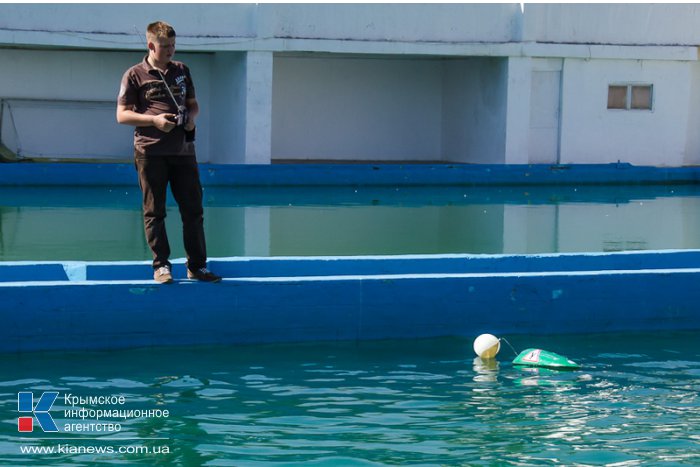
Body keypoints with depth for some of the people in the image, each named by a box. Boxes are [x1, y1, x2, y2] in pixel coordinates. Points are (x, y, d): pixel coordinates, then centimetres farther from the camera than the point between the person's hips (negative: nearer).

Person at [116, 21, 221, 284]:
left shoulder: (181, 70, 14)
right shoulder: (135, 75, 0)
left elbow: (193, 103, 23)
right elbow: (122, 115, -2)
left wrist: (191, 117, 0)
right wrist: (154, 120, -14)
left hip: (183, 149, 4)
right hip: (150, 151, -4)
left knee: (193, 210, 3)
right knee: (154, 211, 1)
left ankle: (197, 266, 10)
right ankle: (161, 265, 10)